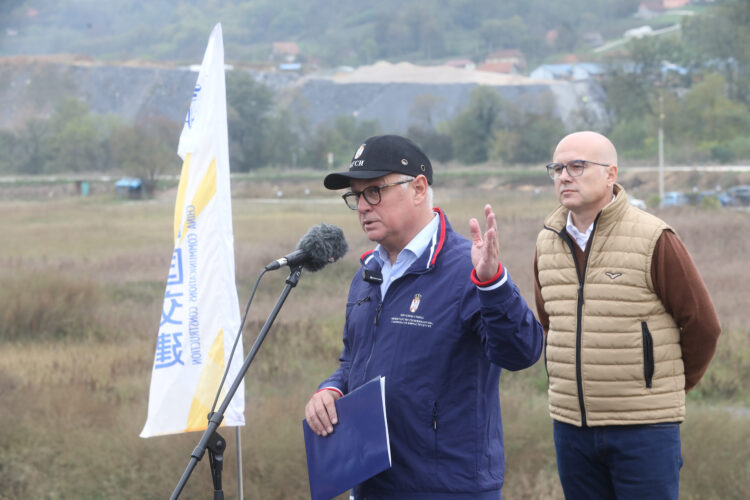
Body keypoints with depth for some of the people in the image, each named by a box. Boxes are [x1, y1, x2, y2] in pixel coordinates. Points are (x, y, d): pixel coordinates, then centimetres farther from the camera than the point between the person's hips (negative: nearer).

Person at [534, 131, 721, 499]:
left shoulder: (654, 240, -9)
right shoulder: (547, 242, 7)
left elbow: (702, 325, -2)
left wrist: (670, 384, 10)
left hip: (644, 428, -5)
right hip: (570, 424, 5)